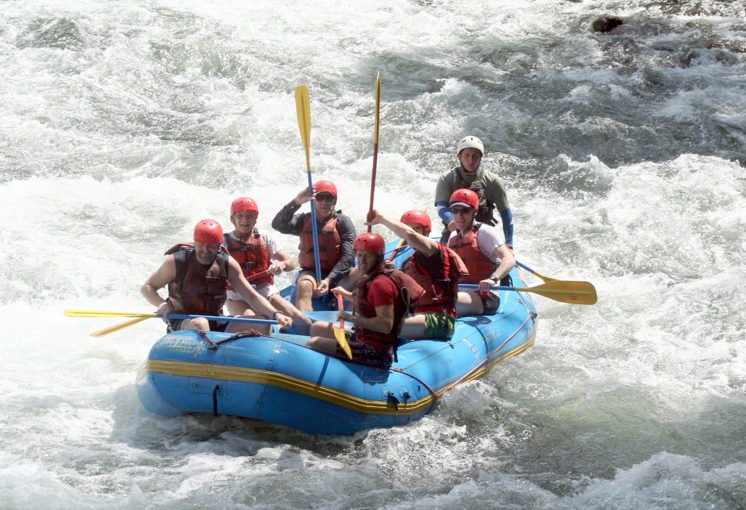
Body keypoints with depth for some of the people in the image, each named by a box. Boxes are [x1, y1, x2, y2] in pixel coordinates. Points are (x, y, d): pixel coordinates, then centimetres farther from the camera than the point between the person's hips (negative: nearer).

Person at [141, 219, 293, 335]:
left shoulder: (228, 264, 0)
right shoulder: (177, 261, -9)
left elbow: (251, 297, -2)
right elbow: (147, 288, -1)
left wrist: (275, 314, -19)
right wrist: (161, 304, -23)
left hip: (216, 325, 4)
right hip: (181, 324, -4)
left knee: (262, 325, -14)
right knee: (200, 324, -39)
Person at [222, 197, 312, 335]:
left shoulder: (265, 237, 7)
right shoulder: (224, 241, 1)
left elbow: (291, 264, 1)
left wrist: (282, 264, -23)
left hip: (266, 293, 2)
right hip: (238, 298, -2)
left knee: (302, 321, -17)